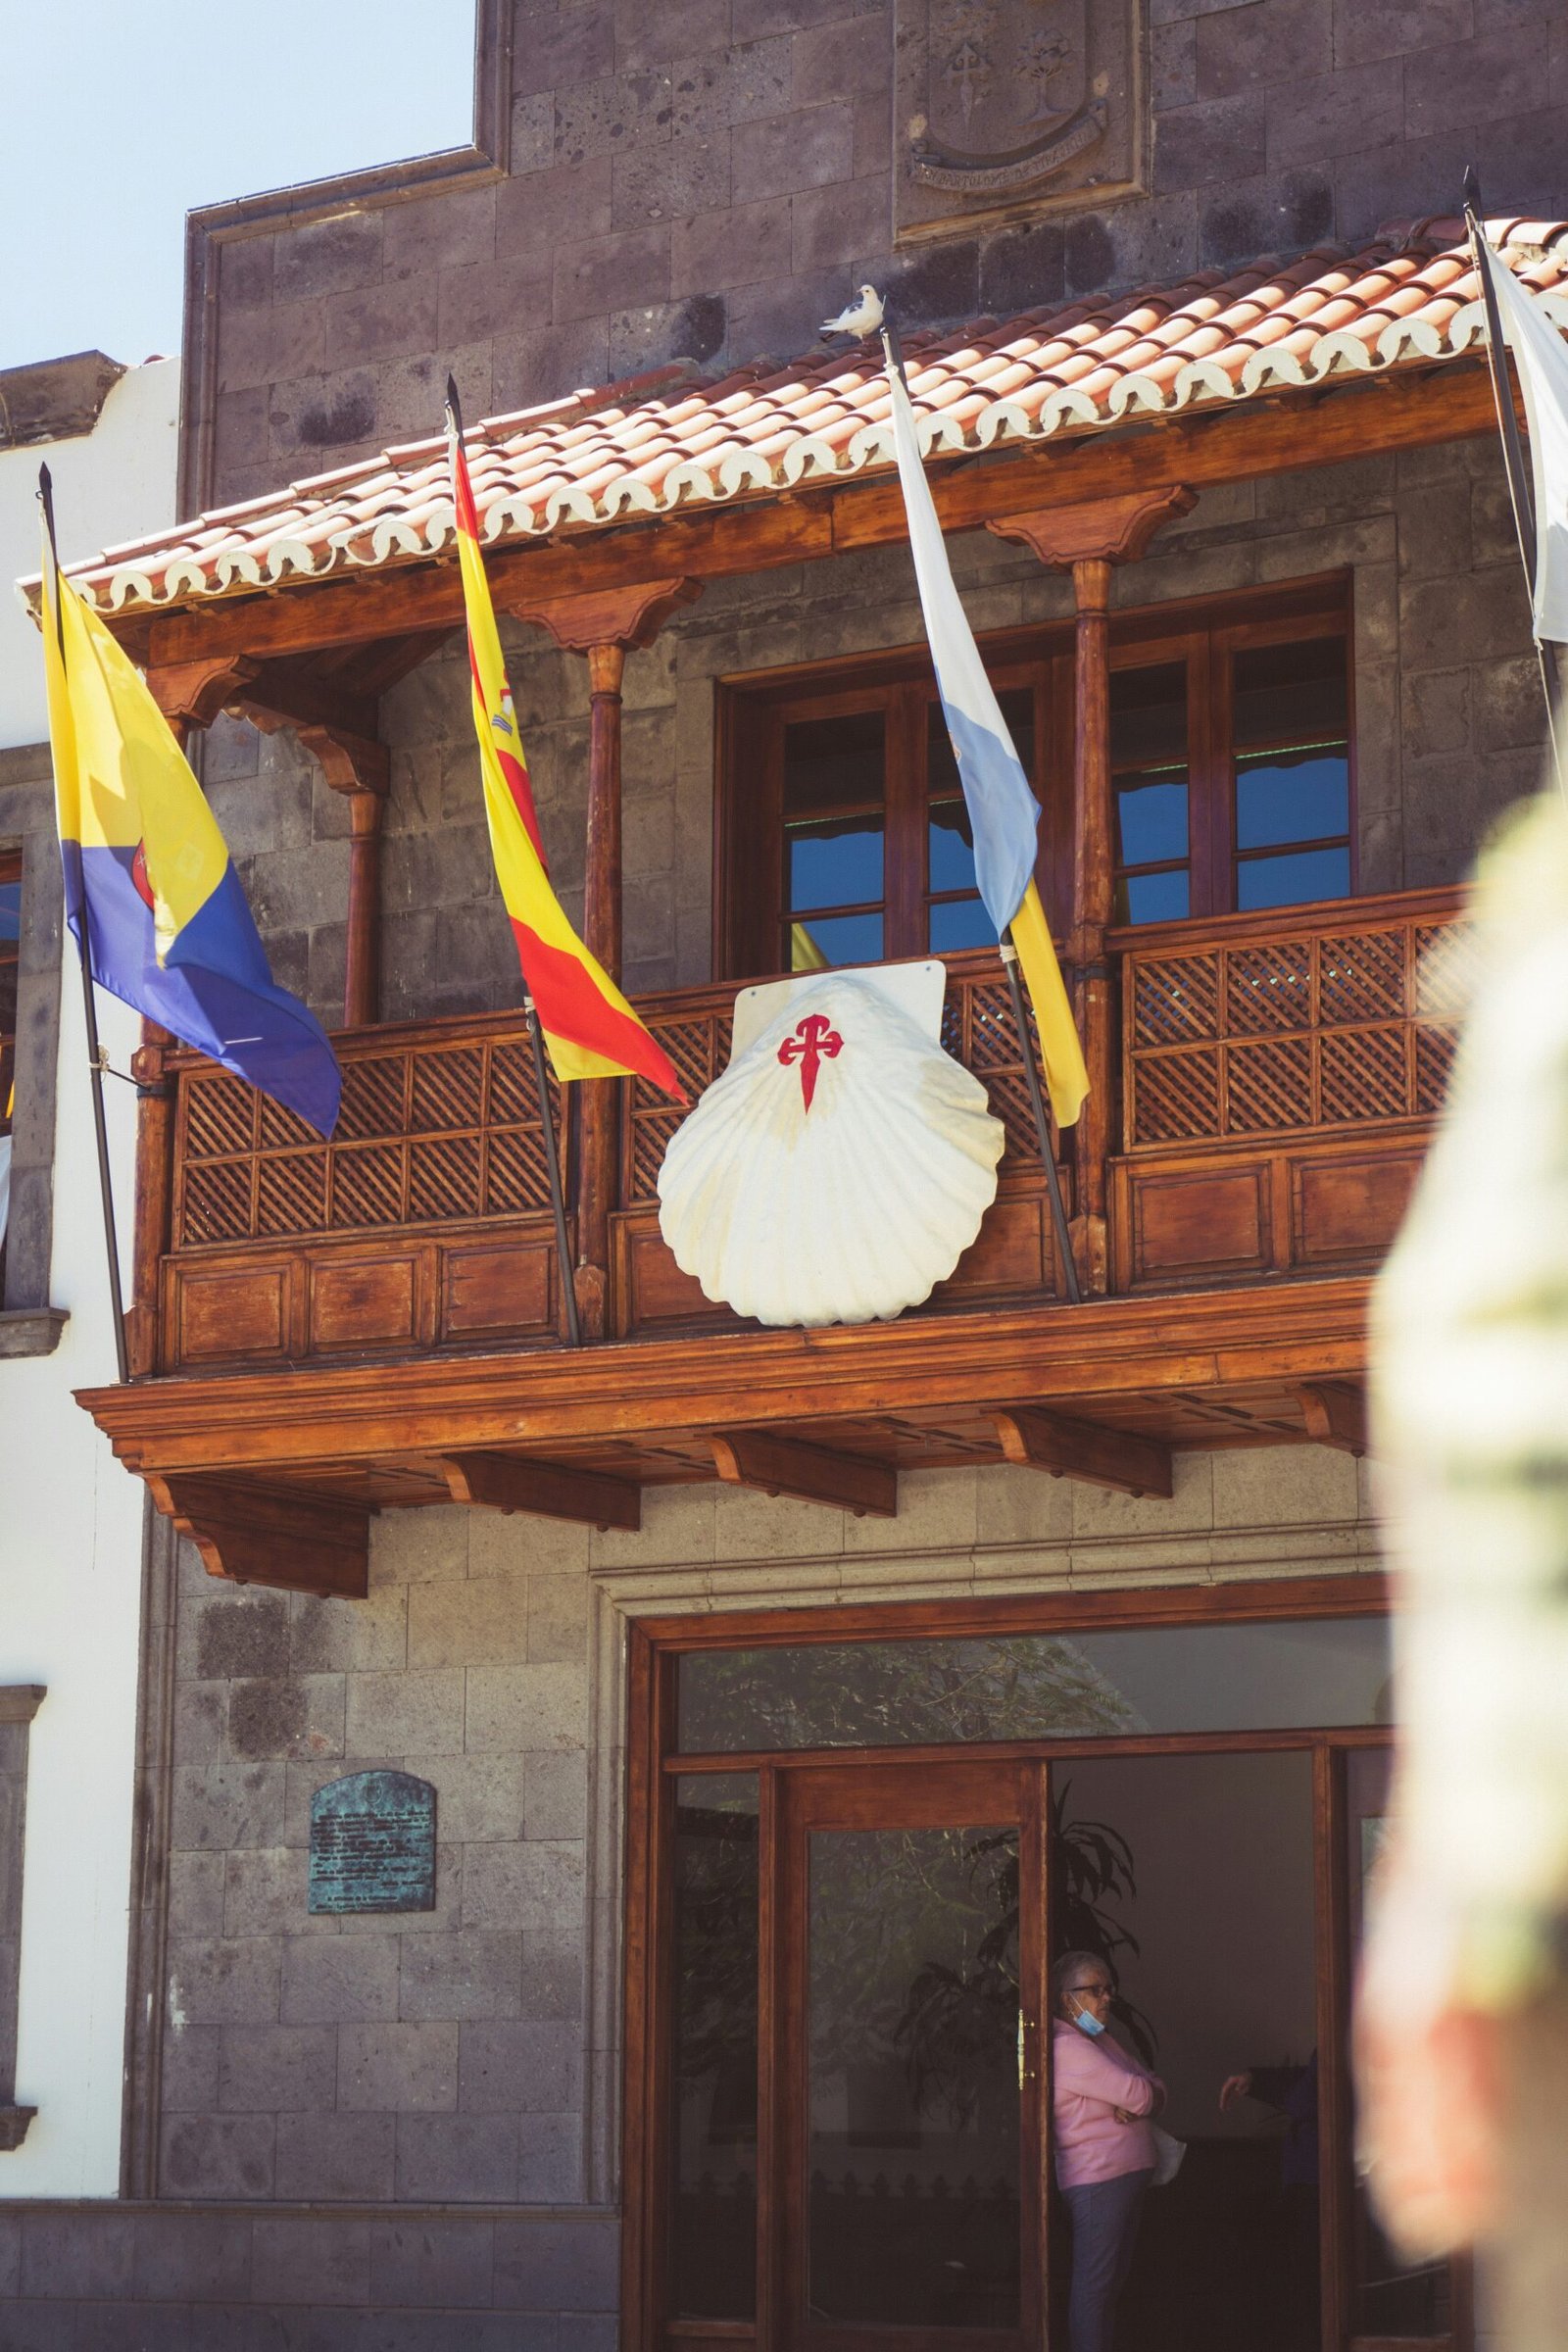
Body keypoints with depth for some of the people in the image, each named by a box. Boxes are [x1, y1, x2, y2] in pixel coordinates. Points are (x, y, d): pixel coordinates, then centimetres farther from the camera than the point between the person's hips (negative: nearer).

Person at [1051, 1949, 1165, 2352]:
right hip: (1097, 2179, -10)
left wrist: (1134, 2102, -10)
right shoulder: (1067, 2047, -15)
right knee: (1094, 2281, -9)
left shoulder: (1102, 2040, 17)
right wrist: (1138, 2097, 5)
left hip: (1128, 2175, 10)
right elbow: (1139, 2094, -19)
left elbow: (1154, 2090, 11)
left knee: (1114, 2279, 12)